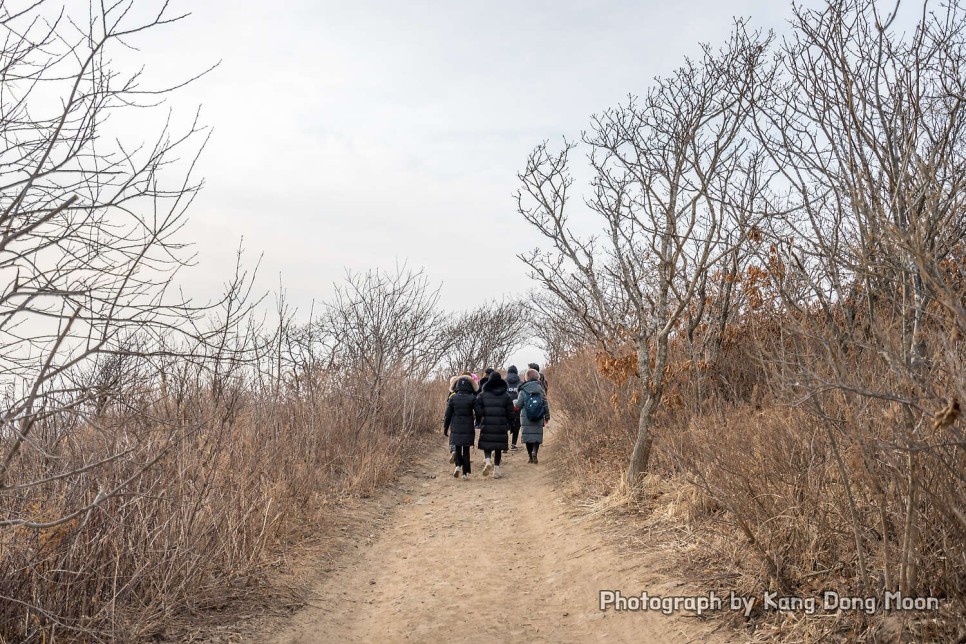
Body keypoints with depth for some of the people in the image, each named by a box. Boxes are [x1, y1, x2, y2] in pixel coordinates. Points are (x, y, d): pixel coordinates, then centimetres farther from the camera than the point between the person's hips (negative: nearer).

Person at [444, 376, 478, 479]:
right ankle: (465, 473, 9)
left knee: (457, 448, 18)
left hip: (456, 428, 1)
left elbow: (448, 414, 3)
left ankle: (458, 465, -4)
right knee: (466, 450, 8)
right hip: (468, 429, -1)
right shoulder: (472, 398, -8)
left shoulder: (453, 398, -2)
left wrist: (445, 428, 11)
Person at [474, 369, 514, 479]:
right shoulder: (506, 396, 2)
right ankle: (497, 470, 10)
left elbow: (478, 411, -3)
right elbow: (511, 413, 1)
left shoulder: (482, 395, 0)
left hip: (486, 426, -1)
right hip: (501, 426, 1)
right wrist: (508, 425, 15)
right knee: (498, 448, 10)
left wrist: (479, 423, 10)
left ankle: (488, 461, -17)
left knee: (486, 446, 10)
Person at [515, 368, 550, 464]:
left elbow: (518, 405, -5)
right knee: (537, 436, 7)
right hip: (538, 419, 1)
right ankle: (534, 451, -17)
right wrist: (547, 416, 16)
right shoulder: (541, 389, -1)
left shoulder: (523, 390, -7)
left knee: (528, 436, 7)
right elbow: (546, 404, 5)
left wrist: (515, 404, 19)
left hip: (526, 418, -1)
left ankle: (531, 457, 9)